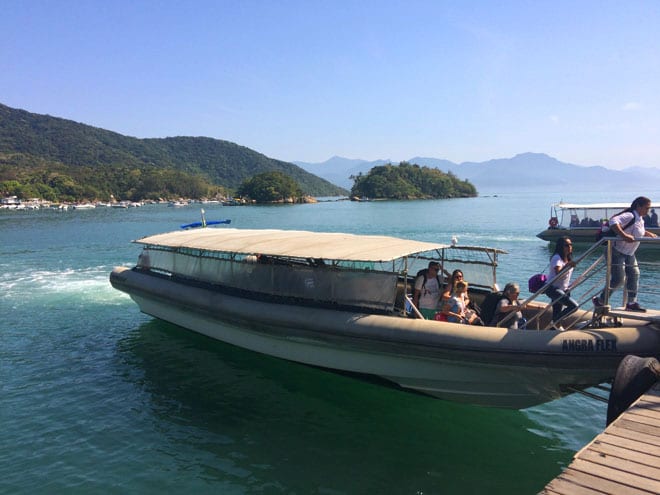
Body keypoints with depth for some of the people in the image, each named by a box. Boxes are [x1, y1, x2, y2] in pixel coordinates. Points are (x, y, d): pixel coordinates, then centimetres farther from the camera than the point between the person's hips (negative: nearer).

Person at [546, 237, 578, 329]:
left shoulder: (568, 259, 10)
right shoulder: (557, 258, -18)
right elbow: (558, 273, -34)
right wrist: (567, 266, -48)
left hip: (563, 289, 9)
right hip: (553, 288, -9)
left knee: (557, 313, 13)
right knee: (574, 306, -21)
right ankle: (556, 322, -7)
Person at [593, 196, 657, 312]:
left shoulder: (640, 220, 11)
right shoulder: (630, 216, -19)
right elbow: (613, 221, -37)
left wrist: (649, 234, 20)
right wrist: (624, 235, -44)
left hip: (629, 253, 10)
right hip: (617, 252, -10)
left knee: (634, 275, 8)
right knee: (618, 279, -11)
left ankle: (632, 303, 16)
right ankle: (599, 301, 3)